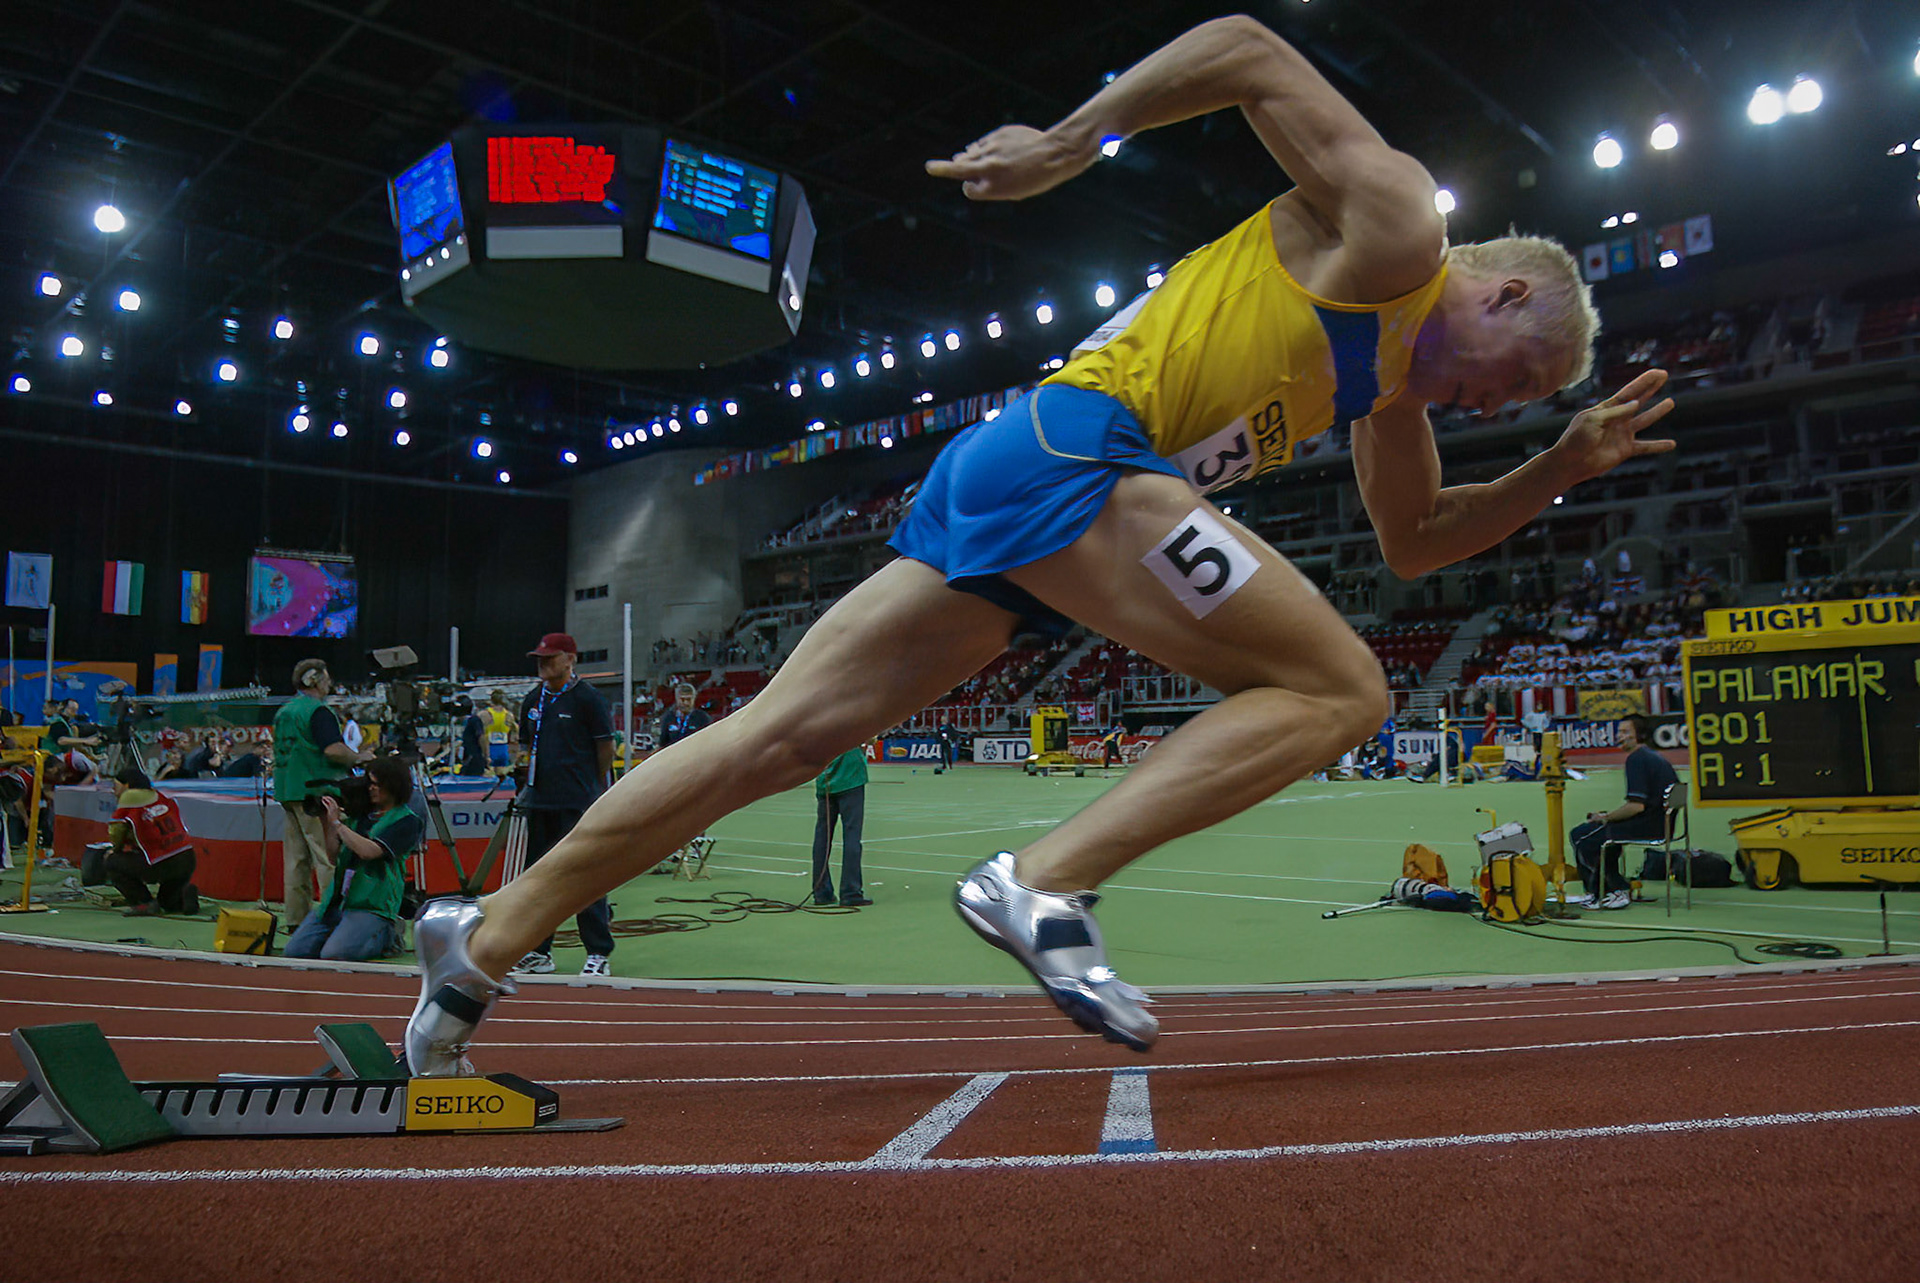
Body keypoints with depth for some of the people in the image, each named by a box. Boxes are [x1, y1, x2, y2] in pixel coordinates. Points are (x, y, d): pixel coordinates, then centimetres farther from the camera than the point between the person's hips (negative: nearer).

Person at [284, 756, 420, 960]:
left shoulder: (408, 822, -6)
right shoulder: (362, 814, 15)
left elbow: (369, 851, -20)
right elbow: (333, 858, 16)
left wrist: (337, 822, -12)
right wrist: (325, 823, 5)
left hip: (372, 906, -7)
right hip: (337, 900, 7)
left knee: (333, 955, -24)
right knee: (295, 950, -6)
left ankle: (386, 937, 1)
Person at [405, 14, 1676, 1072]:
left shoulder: (1398, 372, 29)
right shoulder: (1391, 220, 4)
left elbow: (1417, 540, 36)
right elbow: (1243, 46, 0)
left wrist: (1561, 465, 28)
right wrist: (1064, 145, -4)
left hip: (1006, 475, 9)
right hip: (1070, 451, -9)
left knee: (775, 740, 4)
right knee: (1340, 687, -6)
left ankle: (487, 936, 11)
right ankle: (1045, 882, -17)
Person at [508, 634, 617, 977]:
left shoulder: (588, 698, -5)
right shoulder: (534, 700, 14)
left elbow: (606, 747, -2)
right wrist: (532, 781, 16)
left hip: (578, 803, -7)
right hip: (539, 801, 7)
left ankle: (599, 953, 0)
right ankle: (538, 951, 22)